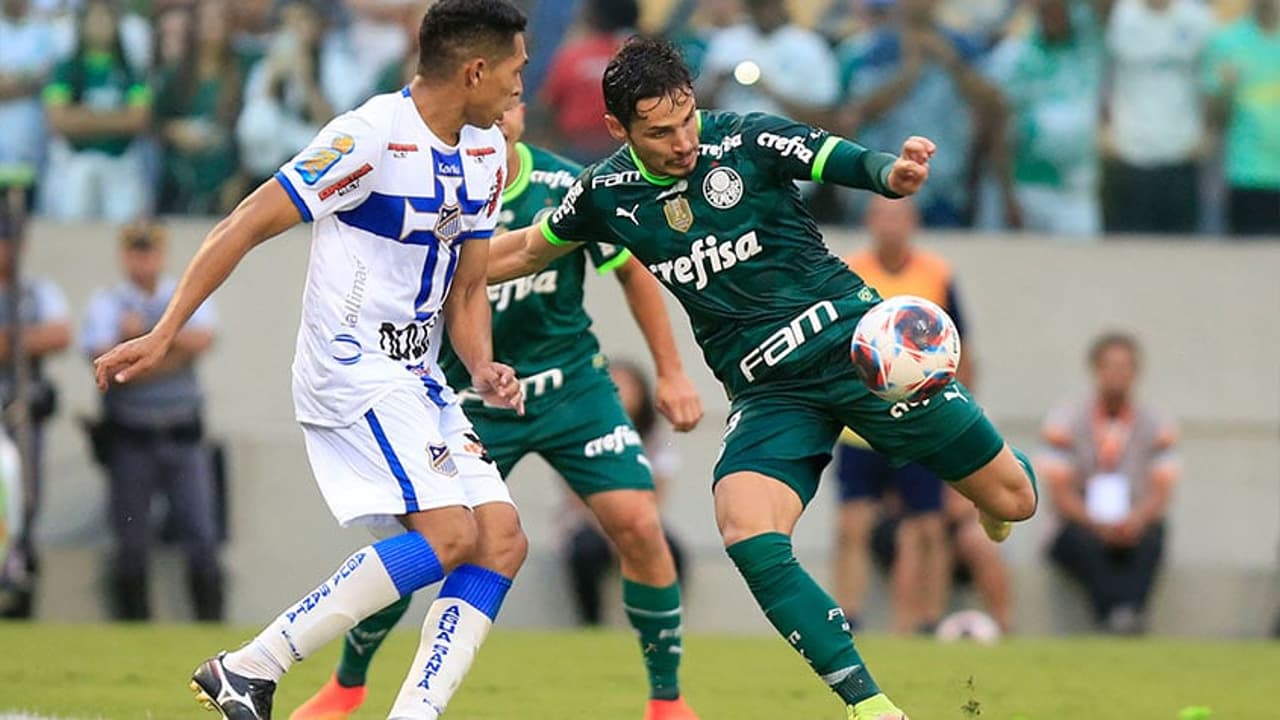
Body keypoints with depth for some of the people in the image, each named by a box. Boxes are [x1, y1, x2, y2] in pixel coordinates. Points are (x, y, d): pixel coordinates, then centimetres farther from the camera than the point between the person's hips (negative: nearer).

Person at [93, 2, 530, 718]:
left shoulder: (487, 154, 9)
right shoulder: (373, 137, -17)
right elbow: (247, 226, -15)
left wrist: (484, 368, -4)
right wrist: (164, 334, -17)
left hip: (419, 381, 9)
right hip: (353, 372, -9)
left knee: (503, 541, -3)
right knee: (450, 533, -20)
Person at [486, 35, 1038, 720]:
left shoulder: (746, 140, -10)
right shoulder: (606, 194, 1)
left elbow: (853, 163, -18)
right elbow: (527, 248, 18)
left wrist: (894, 171, -41)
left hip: (854, 339, -2)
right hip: (769, 392, 2)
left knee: (1013, 500, -2)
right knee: (747, 537, -26)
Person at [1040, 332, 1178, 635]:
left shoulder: (1157, 425, 7)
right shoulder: (1065, 421, 3)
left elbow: (1161, 493, -3)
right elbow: (1061, 494, -4)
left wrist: (1138, 519, -26)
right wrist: (1097, 523, -24)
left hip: (1135, 528, 1)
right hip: (1080, 527, -1)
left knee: (1149, 539, -33)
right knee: (1086, 541, -35)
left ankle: (1131, 608, -55)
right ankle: (1114, 613, -55)